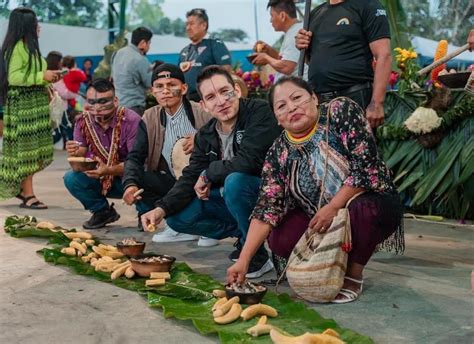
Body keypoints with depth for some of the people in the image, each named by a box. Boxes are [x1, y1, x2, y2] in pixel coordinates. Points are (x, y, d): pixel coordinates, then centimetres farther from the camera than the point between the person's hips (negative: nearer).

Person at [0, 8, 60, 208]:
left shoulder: (30, 46, 14)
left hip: (36, 102, 9)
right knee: (25, 150, -5)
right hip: (22, 104, -9)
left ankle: (19, 188, 20)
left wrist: (47, 79, 11)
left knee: (35, 150, 9)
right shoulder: (17, 47, -12)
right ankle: (28, 196, -2)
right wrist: (42, 76, -19)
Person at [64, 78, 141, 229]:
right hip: (100, 179, 5)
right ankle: (103, 211, 7)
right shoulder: (83, 122, -8)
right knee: (71, 178, -18)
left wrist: (109, 170, -43)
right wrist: (74, 155, -36)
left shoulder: (130, 121, -22)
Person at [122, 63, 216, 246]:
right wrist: (130, 184, -23)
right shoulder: (149, 119, 1)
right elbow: (135, 157, -4)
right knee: (135, 179, -16)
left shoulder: (202, 113, -11)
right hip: (171, 182, 4)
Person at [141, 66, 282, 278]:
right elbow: (190, 177, 1)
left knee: (235, 181, -36)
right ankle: (245, 233, 6)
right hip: (229, 198, 7)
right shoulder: (206, 135, 3)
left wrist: (208, 175, -15)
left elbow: (249, 161, -30)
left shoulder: (260, 112, -18)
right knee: (177, 217, -2)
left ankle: (258, 253, -16)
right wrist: (162, 209, -16)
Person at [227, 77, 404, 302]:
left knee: (363, 210, -37)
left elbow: (366, 165, -21)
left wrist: (333, 208, -23)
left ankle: (354, 274, -10)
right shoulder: (279, 153, -7)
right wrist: (243, 260, -22)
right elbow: (267, 208, -12)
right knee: (280, 240, -20)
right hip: (319, 219, 4)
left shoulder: (342, 111, -15)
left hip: (371, 203, -3)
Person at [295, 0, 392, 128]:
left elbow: (384, 55, -11)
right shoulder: (316, 13, 18)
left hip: (354, 98, -6)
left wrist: (376, 103, -20)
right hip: (317, 100, 6)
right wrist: (303, 47, 5)